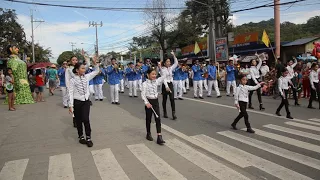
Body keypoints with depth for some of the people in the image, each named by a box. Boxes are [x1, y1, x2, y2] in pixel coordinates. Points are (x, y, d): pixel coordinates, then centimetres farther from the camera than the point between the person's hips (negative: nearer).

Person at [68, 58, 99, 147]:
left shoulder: (86, 77, 1)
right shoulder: (72, 80, -10)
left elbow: (96, 71, 12)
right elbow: (70, 93, -11)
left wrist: (95, 63, -5)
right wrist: (71, 105, -14)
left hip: (86, 101, 2)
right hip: (77, 102, -2)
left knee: (86, 119, -7)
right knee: (78, 120, 11)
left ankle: (88, 138, 6)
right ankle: (81, 136, 29)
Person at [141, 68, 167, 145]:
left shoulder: (156, 81, 4)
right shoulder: (145, 83, -11)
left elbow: (163, 76, 8)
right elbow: (143, 94, -14)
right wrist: (146, 103, -25)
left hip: (156, 101, 4)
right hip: (149, 102, -4)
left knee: (158, 119, -3)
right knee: (148, 119, 11)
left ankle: (159, 137, -3)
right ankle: (148, 134, 30)